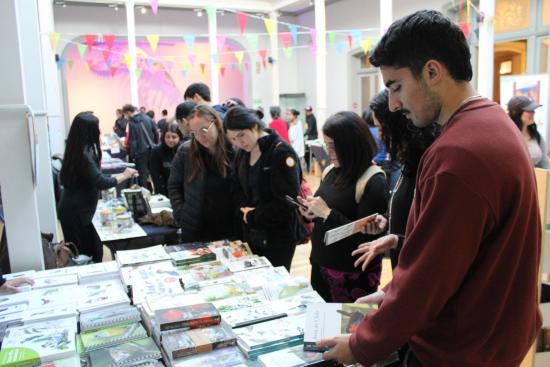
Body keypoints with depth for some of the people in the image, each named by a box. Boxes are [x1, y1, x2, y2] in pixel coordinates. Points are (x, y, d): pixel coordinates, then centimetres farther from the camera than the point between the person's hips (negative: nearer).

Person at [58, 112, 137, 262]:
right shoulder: (84, 154, -21)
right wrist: (125, 175, -13)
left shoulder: (76, 150, 7)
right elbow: (101, 182, -25)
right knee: (93, 252, -3)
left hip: (75, 210, 9)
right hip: (76, 213, -9)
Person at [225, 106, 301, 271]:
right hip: (250, 234, 7)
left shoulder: (281, 152, -17)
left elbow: (285, 202, -22)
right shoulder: (242, 153, 7)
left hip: (278, 236, -7)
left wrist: (252, 216, -14)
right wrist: (244, 210, -9)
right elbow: (239, 187, 10)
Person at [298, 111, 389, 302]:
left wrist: (327, 213, -22)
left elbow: (368, 237, -20)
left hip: (353, 275, -6)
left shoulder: (374, 181, -16)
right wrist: (312, 213, -4)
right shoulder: (331, 171, 4)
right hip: (320, 264, 6)